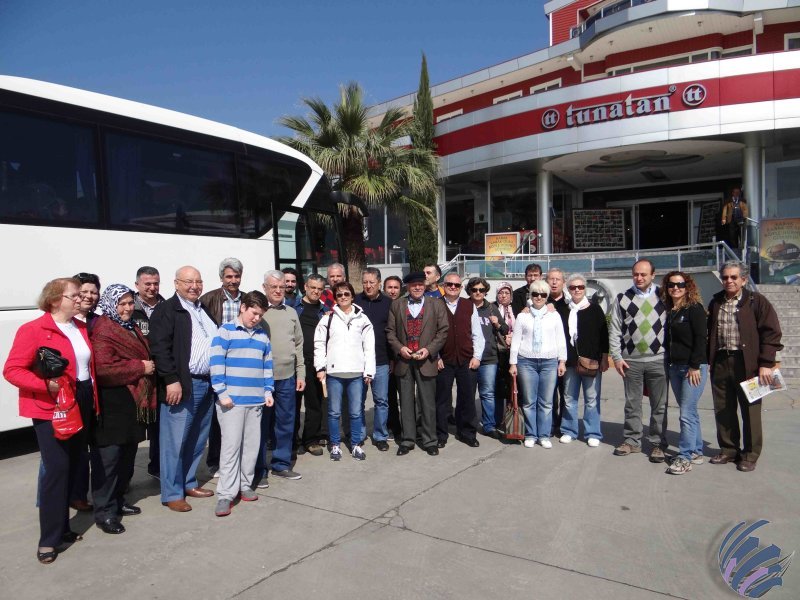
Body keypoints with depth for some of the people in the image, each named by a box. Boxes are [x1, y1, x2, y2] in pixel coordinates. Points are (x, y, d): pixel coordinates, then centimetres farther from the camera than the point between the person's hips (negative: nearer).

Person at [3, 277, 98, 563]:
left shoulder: (81, 328, 10)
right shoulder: (33, 330, -11)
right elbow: (12, 370, -14)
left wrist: (93, 399, 8)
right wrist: (45, 385, -26)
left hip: (82, 406, 7)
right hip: (51, 410, -7)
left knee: (72, 468, 13)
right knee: (56, 469, -6)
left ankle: (61, 527, 28)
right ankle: (49, 539, 6)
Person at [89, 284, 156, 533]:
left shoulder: (131, 328, 17)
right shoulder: (103, 331, -13)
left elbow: (144, 356, 32)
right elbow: (104, 369, -25)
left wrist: (149, 367, 12)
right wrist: (140, 367, -19)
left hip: (133, 402, 9)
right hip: (112, 405, -9)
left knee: (127, 456, 16)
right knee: (108, 458, -2)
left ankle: (118, 500, 30)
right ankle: (104, 512, 6)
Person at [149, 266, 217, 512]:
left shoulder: (205, 310, 16)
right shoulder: (166, 310, -6)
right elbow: (159, 348, -15)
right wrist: (171, 380, -21)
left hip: (207, 384, 7)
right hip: (181, 385, -7)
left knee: (197, 439, 15)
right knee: (175, 441, -1)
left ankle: (189, 483, 29)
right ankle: (172, 494, 10)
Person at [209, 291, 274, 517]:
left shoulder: (262, 335, 12)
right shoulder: (225, 331, -4)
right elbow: (216, 363, -10)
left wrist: (268, 390, 10)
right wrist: (222, 393, -14)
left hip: (256, 400, 6)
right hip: (232, 400, -5)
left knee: (252, 445, 10)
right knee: (231, 445, -4)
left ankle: (245, 485, 24)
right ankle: (225, 494, 3)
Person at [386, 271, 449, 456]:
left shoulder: (436, 305, 5)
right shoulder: (396, 305, 8)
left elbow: (443, 331, 1)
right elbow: (390, 331, 7)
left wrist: (429, 349, -10)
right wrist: (399, 348, -8)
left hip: (426, 361, -1)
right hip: (403, 360, 1)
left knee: (428, 403, 4)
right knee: (406, 403, 8)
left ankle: (429, 441, 15)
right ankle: (407, 440, 18)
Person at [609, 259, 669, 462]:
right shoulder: (623, 299, 5)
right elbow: (615, 330, 5)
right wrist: (617, 357, -1)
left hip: (658, 359, -1)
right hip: (631, 360, 1)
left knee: (659, 405, 6)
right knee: (632, 404, 10)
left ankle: (657, 444, 17)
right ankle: (632, 441, 22)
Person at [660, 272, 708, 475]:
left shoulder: (695, 309, -7)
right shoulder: (668, 311, 13)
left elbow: (701, 339, -13)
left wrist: (695, 366, -16)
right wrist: (667, 364, 11)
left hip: (693, 367, -7)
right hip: (673, 367, 7)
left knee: (687, 412, -8)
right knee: (689, 411, 13)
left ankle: (685, 457, -3)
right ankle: (696, 451, 22)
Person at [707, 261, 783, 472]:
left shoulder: (756, 301, -2)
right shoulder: (715, 302, 12)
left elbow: (771, 333, -5)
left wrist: (766, 364, -11)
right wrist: (708, 361, 9)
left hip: (747, 364, -4)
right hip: (720, 362, 4)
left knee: (750, 411, 4)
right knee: (723, 410, 10)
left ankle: (750, 455, 16)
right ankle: (728, 450, 23)